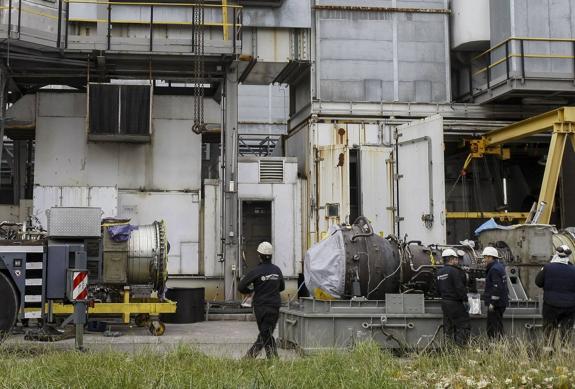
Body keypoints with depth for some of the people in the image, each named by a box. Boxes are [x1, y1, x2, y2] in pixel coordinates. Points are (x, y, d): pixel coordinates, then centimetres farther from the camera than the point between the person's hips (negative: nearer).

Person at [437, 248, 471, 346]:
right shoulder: (454, 271, -15)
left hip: (444, 302, 9)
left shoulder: (440, 272, 13)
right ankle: (461, 346, -11)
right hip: (455, 303, -9)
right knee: (464, 325, -4)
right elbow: (459, 288, -19)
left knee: (448, 327, 14)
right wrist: (465, 300, -13)